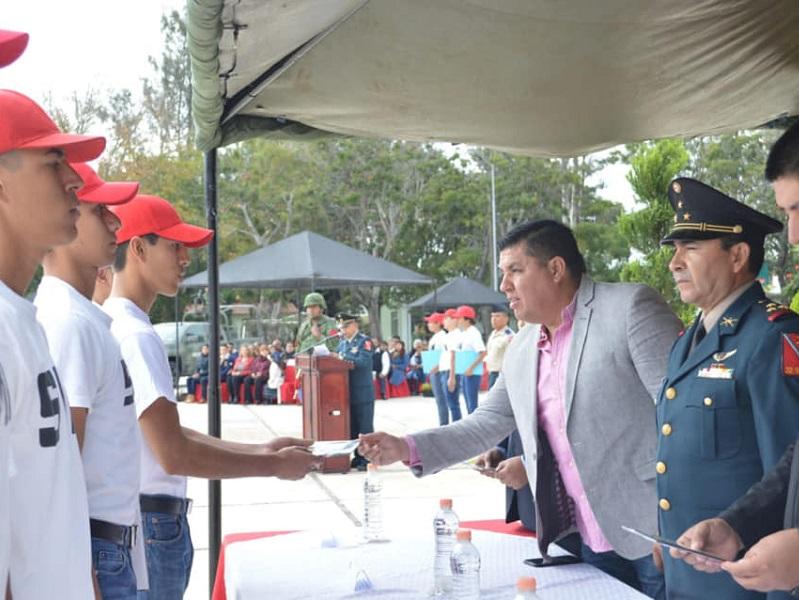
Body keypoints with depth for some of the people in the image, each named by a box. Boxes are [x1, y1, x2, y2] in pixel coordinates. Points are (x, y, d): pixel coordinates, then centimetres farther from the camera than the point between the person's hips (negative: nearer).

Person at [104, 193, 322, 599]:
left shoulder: (114, 324, 12)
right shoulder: (135, 335, -19)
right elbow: (174, 454, -22)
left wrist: (259, 450, 12)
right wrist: (274, 466, -11)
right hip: (150, 523, -9)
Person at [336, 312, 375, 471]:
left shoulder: (364, 341, -6)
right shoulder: (342, 342, 16)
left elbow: (363, 361, -19)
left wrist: (344, 358, -18)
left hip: (362, 392, -7)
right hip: (348, 392, 7)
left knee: (364, 426, -2)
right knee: (352, 427, 12)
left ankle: (367, 459, 3)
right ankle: (358, 457, 21)